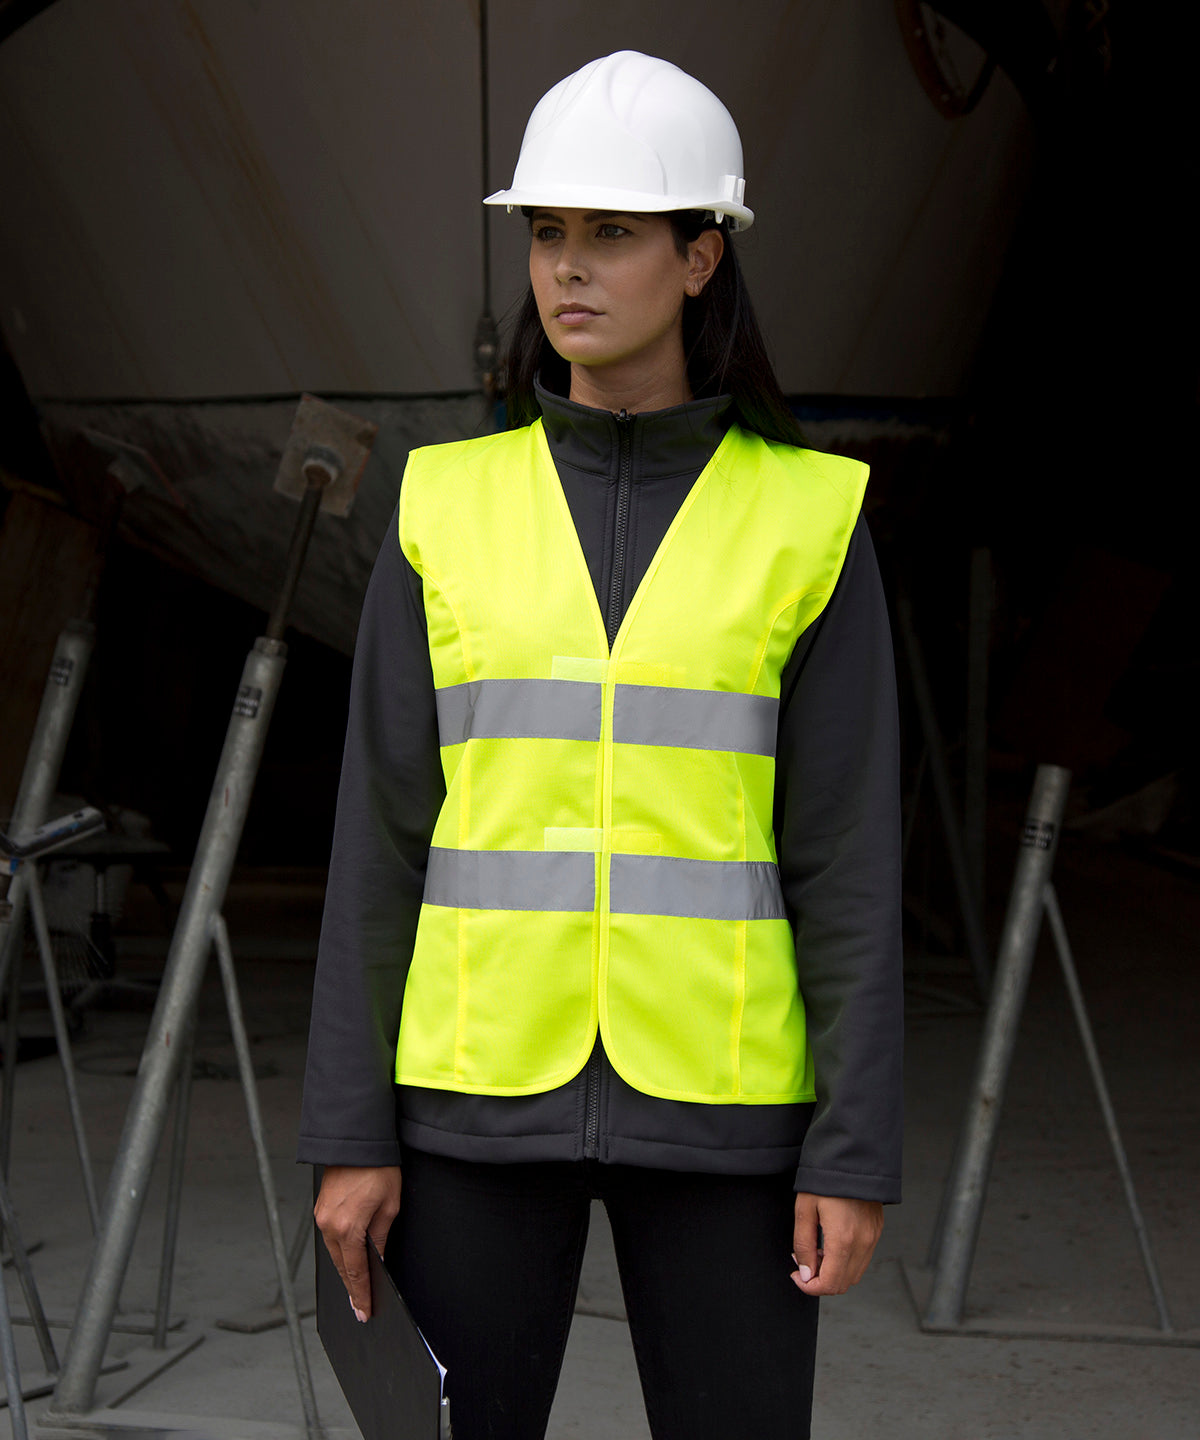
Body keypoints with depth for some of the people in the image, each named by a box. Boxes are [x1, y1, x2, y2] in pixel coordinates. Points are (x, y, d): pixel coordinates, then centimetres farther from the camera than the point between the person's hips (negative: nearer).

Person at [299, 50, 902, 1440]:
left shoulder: (808, 519, -1)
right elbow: (382, 837, 2)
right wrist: (350, 1131, -2)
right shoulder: (448, 508, 3)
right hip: (483, 1086, 1)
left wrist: (856, 1150, -7)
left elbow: (848, 853, -2)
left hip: (712, 1095, -1)